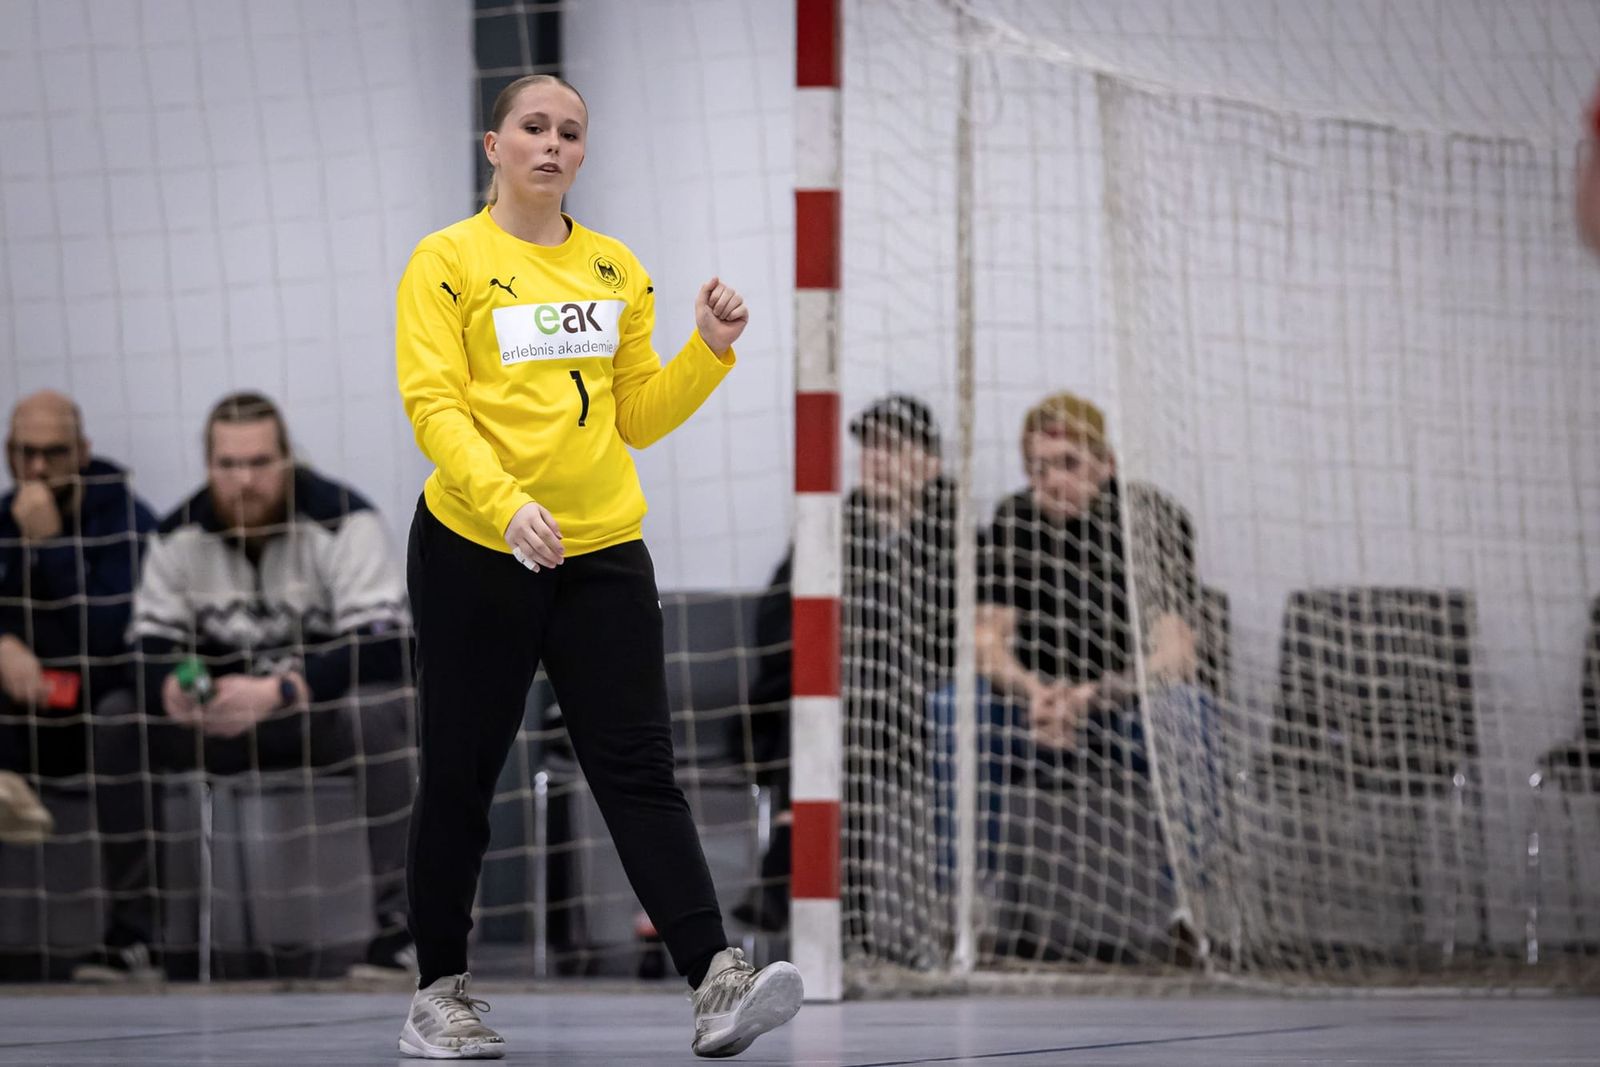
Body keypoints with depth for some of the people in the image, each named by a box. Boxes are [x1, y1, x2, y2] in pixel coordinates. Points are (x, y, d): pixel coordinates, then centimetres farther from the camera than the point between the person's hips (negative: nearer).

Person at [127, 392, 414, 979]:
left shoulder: (342, 519, -19)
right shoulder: (180, 535, -4)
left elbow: (383, 646, -27)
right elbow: (148, 646, -4)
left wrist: (278, 692, -39)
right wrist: (173, 687, -30)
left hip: (329, 707, -4)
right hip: (227, 715, 4)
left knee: (378, 711, -38)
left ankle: (399, 924, -34)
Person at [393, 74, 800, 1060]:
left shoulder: (618, 270, 12)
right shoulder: (449, 262, -3)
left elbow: (638, 416, 15)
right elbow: (432, 403, -13)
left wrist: (711, 352, -2)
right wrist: (506, 502, -28)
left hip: (603, 554, 3)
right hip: (474, 552, -3)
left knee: (640, 770, -7)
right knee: (460, 777, 5)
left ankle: (715, 982, -17)